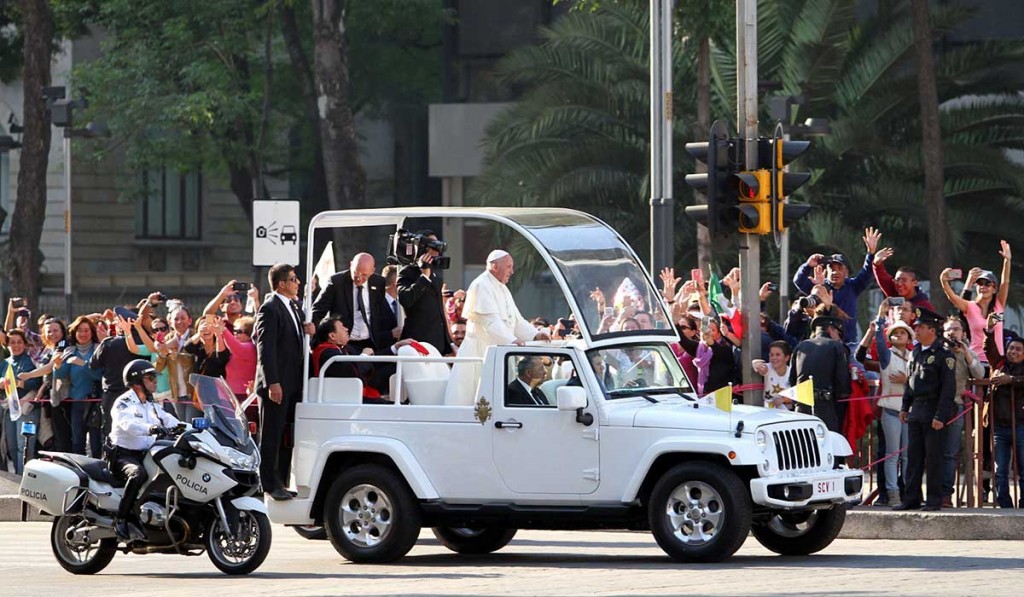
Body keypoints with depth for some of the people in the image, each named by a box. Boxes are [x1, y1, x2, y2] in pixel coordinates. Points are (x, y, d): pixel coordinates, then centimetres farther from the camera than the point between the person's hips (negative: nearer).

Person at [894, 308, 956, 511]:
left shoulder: (944, 355, -9)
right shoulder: (916, 352, 13)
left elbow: (948, 388, -12)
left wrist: (940, 416, -17)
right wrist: (905, 407, 18)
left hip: (933, 412, -7)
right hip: (916, 411, 7)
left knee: (933, 458, -2)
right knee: (913, 457, 8)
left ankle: (934, 500, 4)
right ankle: (911, 499, 12)